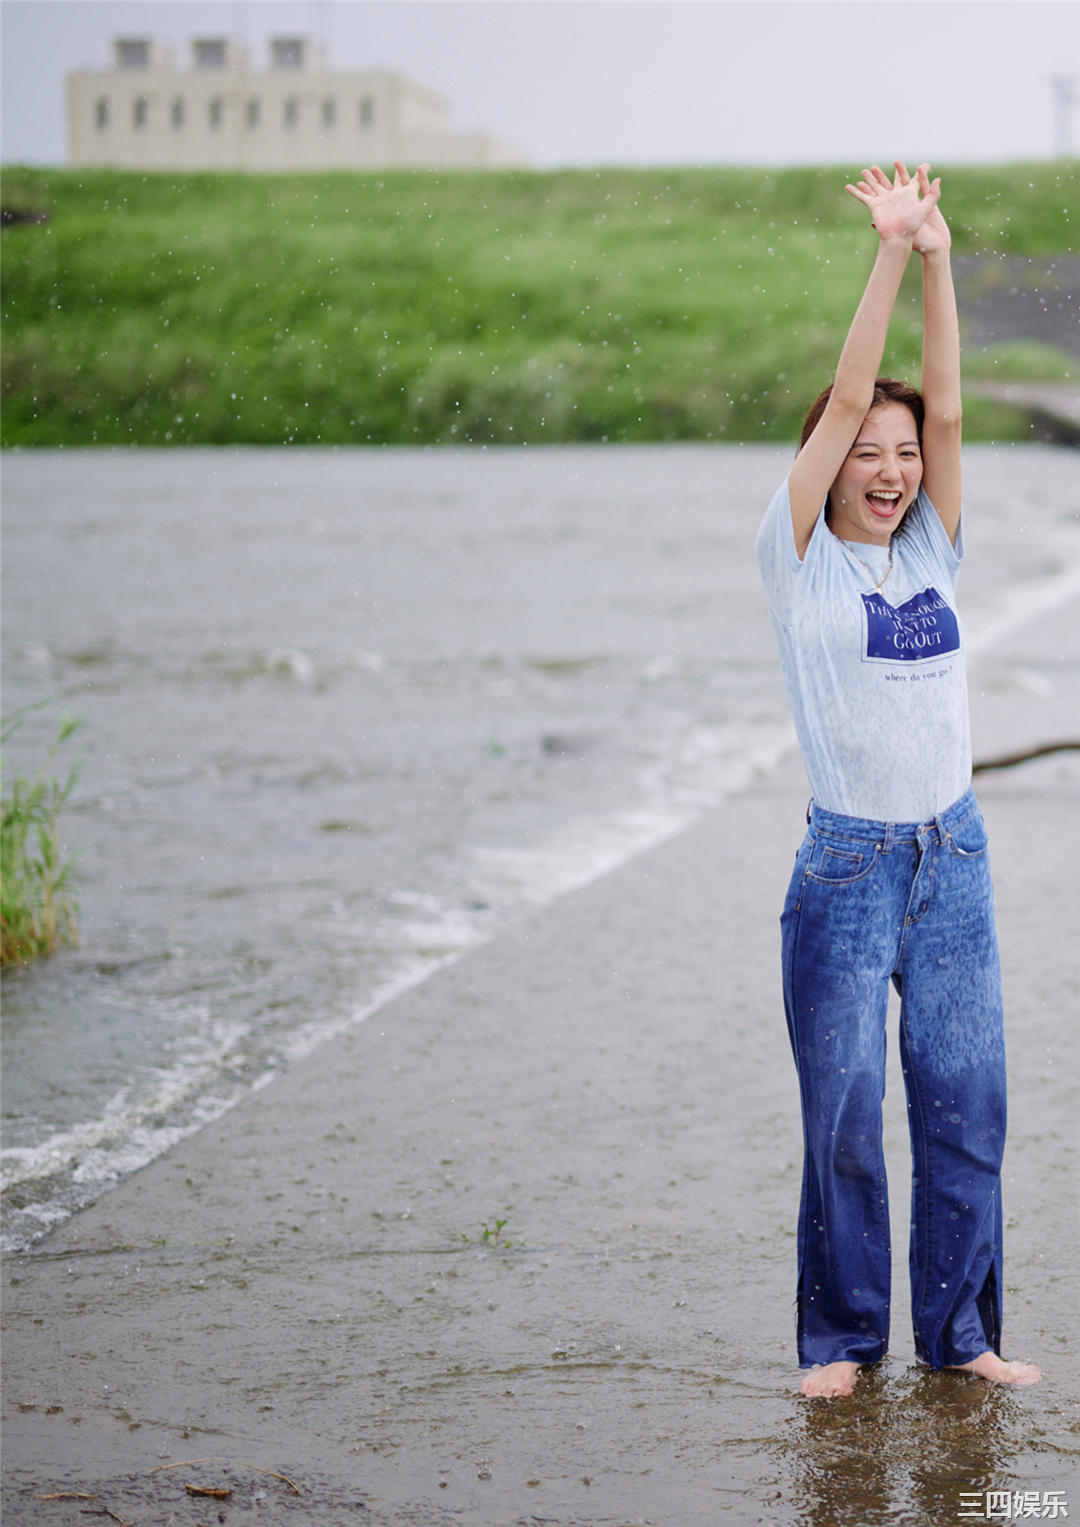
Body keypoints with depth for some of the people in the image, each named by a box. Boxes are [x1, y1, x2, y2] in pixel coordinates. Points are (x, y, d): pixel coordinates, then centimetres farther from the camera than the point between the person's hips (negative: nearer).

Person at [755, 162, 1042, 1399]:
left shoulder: (932, 552, 10)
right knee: (844, 1113, 1)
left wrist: (939, 259, -7)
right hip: (846, 868, -4)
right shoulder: (797, 559, -2)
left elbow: (944, 409, -1)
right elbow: (847, 399, -10)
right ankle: (842, 1336, 14)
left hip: (953, 863, 4)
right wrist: (890, 254, -11)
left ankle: (958, 1329, 17)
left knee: (965, 1102, 5)